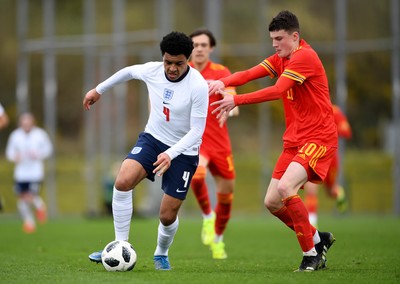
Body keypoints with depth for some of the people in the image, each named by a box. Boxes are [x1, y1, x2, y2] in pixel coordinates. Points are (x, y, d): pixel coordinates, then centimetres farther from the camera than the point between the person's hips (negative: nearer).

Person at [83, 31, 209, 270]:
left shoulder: (199, 86, -24)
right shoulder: (152, 71, -10)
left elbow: (197, 131, -22)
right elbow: (129, 71, 14)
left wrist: (171, 154, -34)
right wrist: (99, 90, 25)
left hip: (183, 151, -3)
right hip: (153, 138, 3)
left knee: (168, 216, -3)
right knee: (123, 182, -24)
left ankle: (161, 254, 31)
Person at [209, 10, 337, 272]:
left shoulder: (304, 56, -14)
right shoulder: (280, 59, 13)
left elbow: (277, 91, -25)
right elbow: (250, 74, -2)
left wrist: (236, 101, -28)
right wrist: (223, 82, -22)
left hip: (319, 139, -9)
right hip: (294, 141, 9)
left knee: (285, 187, -28)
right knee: (272, 202, 3)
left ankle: (311, 255, -15)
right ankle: (319, 239, 23)